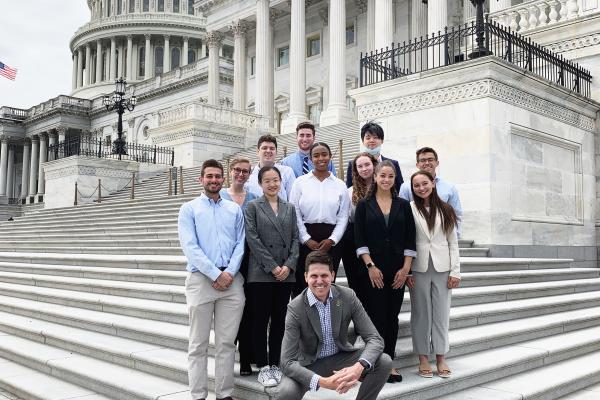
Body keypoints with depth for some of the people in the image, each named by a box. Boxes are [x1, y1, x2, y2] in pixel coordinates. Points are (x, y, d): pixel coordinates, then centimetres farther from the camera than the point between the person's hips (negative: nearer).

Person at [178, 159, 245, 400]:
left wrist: (230, 272, -9)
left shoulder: (235, 209, 14)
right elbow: (190, 247, -6)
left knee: (226, 342, 6)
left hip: (232, 279, 2)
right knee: (199, 343, 3)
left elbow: (240, 244, 7)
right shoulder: (189, 209, 6)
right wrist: (215, 274, -13)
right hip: (201, 278, -2)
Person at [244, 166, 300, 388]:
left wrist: (288, 265, -7)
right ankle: (263, 367, 11)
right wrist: (272, 267, -12)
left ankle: (274, 364, 19)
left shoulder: (289, 208, 13)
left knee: (279, 320, 9)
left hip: (286, 273, 4)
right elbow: (252, 239, -7)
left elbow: (295, 238, 8)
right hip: (261, 273, -3)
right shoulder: (253, 207, 1)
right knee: (261, 320, 2)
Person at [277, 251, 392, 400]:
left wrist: (359, 367, -36)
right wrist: (322, 382, -38)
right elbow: (287, 361, -23)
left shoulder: (348, 296, -14)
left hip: (341, 357, 3)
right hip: (309, 364, -2)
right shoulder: (295, 308, -20)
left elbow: (375, 339, -15)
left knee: (384, 362, -21)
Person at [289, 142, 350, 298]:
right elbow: (295, 214, -1)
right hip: (305, 241, -1)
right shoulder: (300, 182, 4)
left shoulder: (340, 185, 9)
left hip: (331, 241, 2)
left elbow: (343, 217, 6)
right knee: (302, 284, -3)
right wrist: (307, 240, -8)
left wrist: (332, 240, -6)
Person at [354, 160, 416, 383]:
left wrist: (405, 268, -4)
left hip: (398, 270, 2)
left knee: (392, 316, 7)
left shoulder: (403, 205, 8)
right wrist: (370, 266, -12)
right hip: (373, 268, -2)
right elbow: (359, 239, -3)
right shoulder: (364, 205, 2)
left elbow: (410, 239, 5)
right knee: (376, 315, -1)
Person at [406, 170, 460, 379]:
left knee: (441, 313, 5)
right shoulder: (409, 209, -1)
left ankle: (441, 357, 15)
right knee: (421, 313, 5)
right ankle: (423, 358, 14)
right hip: (419, 269, -1)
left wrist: (455, 271, 0)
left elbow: (453, 243, 6)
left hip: (442, 268, 2)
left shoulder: (446, 211, 6)